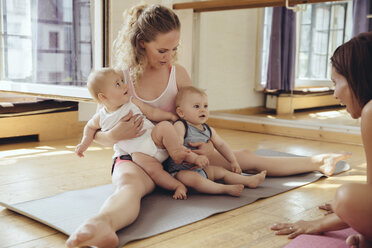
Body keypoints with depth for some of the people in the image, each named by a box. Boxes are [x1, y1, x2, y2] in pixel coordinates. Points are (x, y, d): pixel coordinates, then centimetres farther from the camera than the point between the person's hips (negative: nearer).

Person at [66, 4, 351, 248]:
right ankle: (102, 225, -75)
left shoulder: (178, 74, -1)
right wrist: (115, 136, -28)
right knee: (130, 184, -43)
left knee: (246, 159, 5)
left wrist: (210, 146, -10)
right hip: (136, 159, -4)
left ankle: (317, 162, 18)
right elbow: (97, 132, -5)